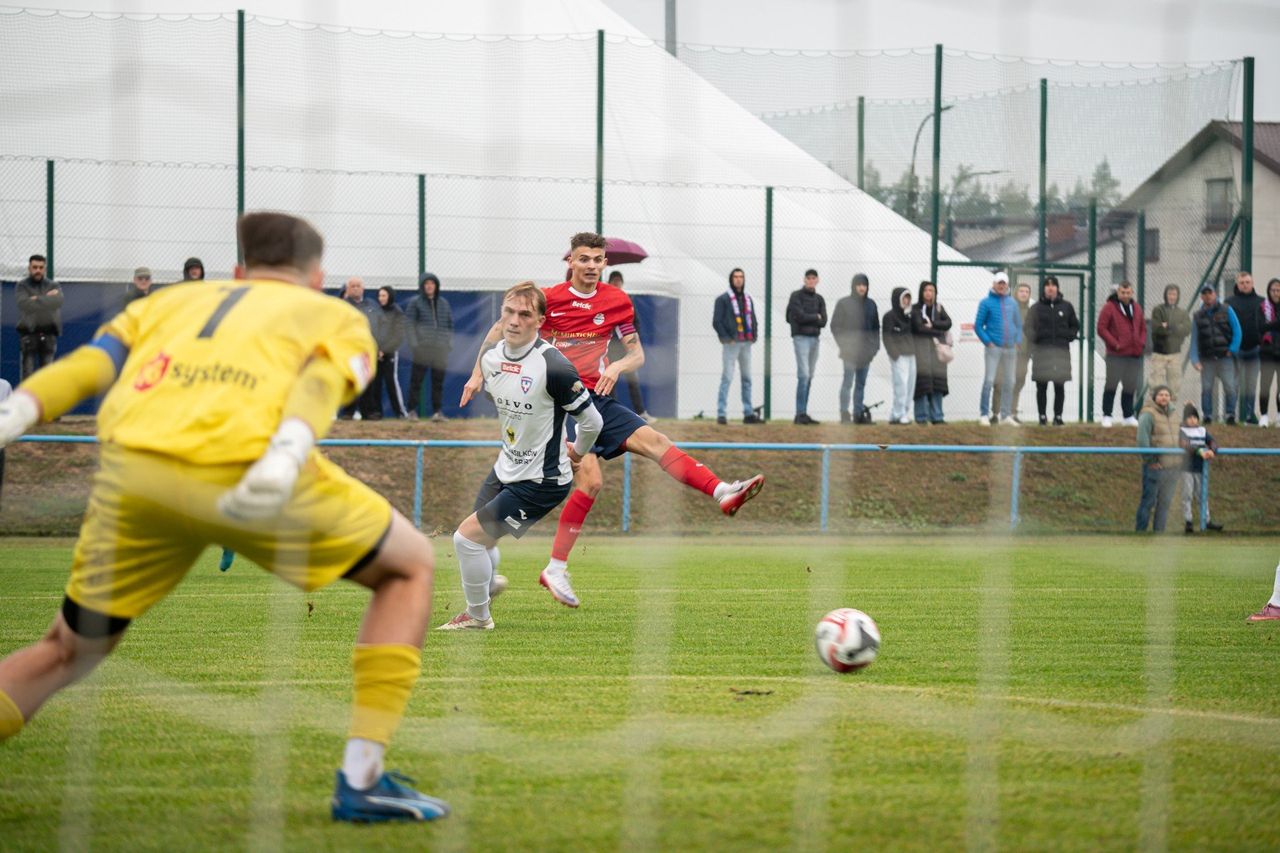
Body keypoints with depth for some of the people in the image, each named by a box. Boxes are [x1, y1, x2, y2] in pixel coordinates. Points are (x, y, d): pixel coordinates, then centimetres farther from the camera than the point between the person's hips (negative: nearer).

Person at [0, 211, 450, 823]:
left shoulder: (171, 302, 35)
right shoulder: (339, 319, 26)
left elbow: (83, 367, 16)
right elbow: (320, 383, 2)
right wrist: (286, 458, -16)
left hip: (131, 470, 3)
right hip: (246, 469, -3)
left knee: (68, 653, 25)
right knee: (409, 566, 22)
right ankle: (361, 781, 12)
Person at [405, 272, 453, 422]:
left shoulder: (443, 303, 16)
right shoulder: (415, 302, 5)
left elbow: (450, 324, 19)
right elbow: (409, 324, -1)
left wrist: (450, 342, 6)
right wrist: (414, 343, -11)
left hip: (441, 348, 3)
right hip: (422, 347, -3)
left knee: (438, 381, 3)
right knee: (416, 379, -3)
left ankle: (438, 410, 5)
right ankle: (412, 410, 2)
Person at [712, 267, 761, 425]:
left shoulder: (748, 299, 16)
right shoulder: (723, 299, -2)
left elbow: (753, 319, 22)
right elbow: (716, 321, -6)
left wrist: (754, 335, 6)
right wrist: (726, 338, -14)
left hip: (746, 343, 6)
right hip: (731, 343, -6)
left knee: (747, 378, 9)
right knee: (727, 377, -10)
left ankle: (748, 413, 14)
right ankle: (721, 413, -11)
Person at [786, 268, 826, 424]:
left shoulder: (819, 299, 14)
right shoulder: (796, 296, -1)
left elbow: (823, 321, 4)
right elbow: (800, 316, -13)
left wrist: (808, 318, -6)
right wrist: (815, 318, -1)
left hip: (814, 338, 6)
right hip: (801, 337, -6)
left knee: (809, 377, 6)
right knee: (803, 375, -14)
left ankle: (803, 414, 8)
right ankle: (800, 413, -16)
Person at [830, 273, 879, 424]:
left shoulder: (871, 304, 12)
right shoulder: (844, 303, -1)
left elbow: (876, 327, 18)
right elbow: (835, 326, 0)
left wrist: (875, 346, 8)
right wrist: (843, 345, -7)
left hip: (866, 352, 5)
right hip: (850, 351, -5)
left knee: (861, 383, 7)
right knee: (848, 382, -8)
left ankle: (859, 413, 10)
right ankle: (844, 413, -8)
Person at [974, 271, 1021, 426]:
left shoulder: (1012, 303, 14)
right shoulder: (986, 302, 1)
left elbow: (1018, 325, 21)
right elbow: (978, 326, 0)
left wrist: (1017, 341, 6)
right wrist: (987, 342, -10)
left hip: (1010, 348, 5)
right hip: (994, 348, -5)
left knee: (1009, 383, 7)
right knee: (989, 381, -12)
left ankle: (1006, 416, 14)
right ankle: (984, 415, -9)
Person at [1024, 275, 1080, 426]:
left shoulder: (1066, 307, 9)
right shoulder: (1036, 308, 6)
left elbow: (1075, 326, 18)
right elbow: (1027, 327, 9)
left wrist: (1069, 336, 1)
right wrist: (1034, 338, -7)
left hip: (1061, 351, 1)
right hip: (1042, 350, -1)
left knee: (1059, 386, 0)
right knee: (1041, 387, 0)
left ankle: (1058, 416, 4)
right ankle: (1042, 416, 5)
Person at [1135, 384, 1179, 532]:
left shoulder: (1174, 414, 16)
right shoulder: (1148, 414, -8)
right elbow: (1142, 439, -16)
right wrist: (1150, 460, -17)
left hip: (1171, 467, 7)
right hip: (1154, 467, -7)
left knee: (1165, 502, 9)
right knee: (1149, 501, -5)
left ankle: (1159, 531, 15)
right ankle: (1140, 531, 1)